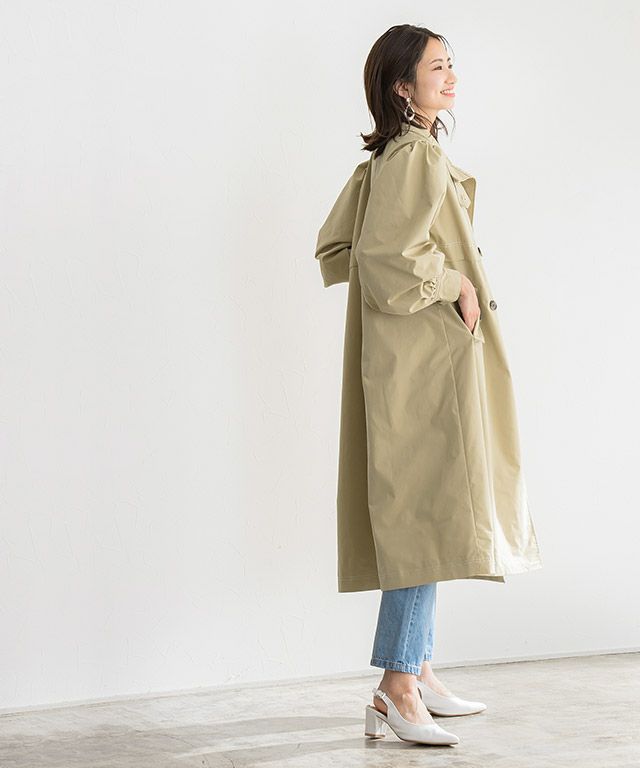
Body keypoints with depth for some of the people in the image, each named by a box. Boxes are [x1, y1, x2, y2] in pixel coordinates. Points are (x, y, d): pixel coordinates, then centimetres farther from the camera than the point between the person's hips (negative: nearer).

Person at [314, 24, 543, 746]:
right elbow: (382, 254, -25)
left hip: (415, 360, 11)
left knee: (424, 516, 13)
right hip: (425, 360, -11)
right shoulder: (415, 158, -14)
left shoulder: (387, 159, 17)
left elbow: (336, 246, 19)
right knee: (428, 511, -10)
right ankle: (397, 688, -7)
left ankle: (417, 674, 20)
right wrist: (454, 284, -14)